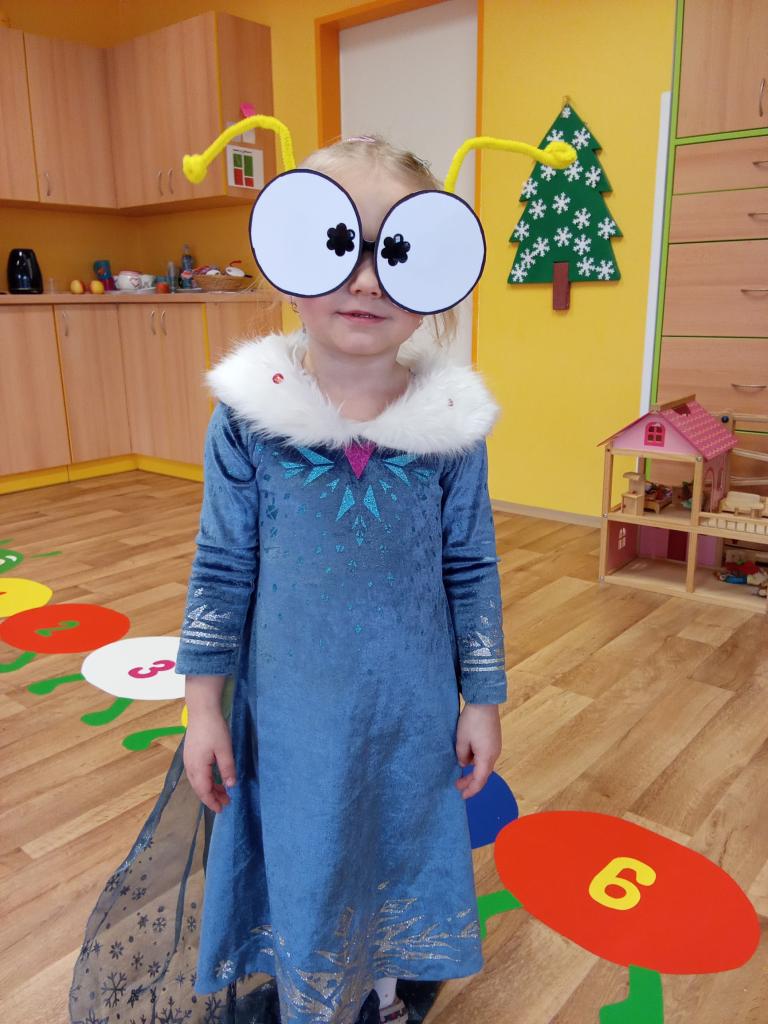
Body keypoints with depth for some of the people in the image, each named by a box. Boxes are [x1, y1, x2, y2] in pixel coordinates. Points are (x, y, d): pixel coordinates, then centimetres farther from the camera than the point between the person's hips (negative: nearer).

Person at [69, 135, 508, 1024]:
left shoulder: (452, 422, -12)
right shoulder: (251, 413, -13)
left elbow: (473, 569, -3)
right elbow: (222, 567, -5)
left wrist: (482, 701, 1)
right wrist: (204, 705, -2)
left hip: (411, 709, 1)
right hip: (292, 710, 0)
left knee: (400, 848, 22)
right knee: (301, 859, 19)